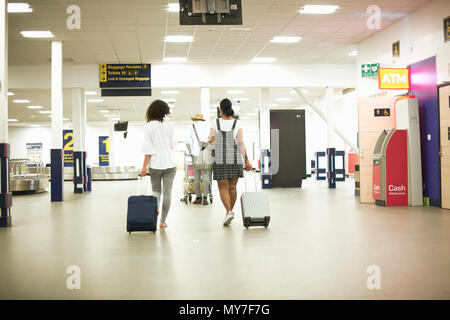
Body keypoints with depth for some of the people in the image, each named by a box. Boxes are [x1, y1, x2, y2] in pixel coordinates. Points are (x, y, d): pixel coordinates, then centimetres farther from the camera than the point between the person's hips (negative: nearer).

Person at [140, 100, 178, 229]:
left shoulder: (148, 126, -6)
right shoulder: (169, 126, 3)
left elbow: (148, 149, -10)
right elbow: (174, 145, 7)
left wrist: (144, 167, -7)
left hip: (156, 163, -1)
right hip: (170, 163, 2)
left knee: (156, 189, 19)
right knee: (167, 191, 5)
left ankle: (155, 207, -7)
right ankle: (163, 221, 7)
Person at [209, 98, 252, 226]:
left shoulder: (215, 123, -2)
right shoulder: (237, 123, 0)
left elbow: (211, 140, -9)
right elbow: (241, 143, -5)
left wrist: (210, 141, 16)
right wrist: (247, 160, -5)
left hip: (220, 160, -2)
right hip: (235, 159, 2)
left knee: (223, 188, 1)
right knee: (232, 187, 13)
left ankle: (229, 211, -17)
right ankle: (229, 212, 22)